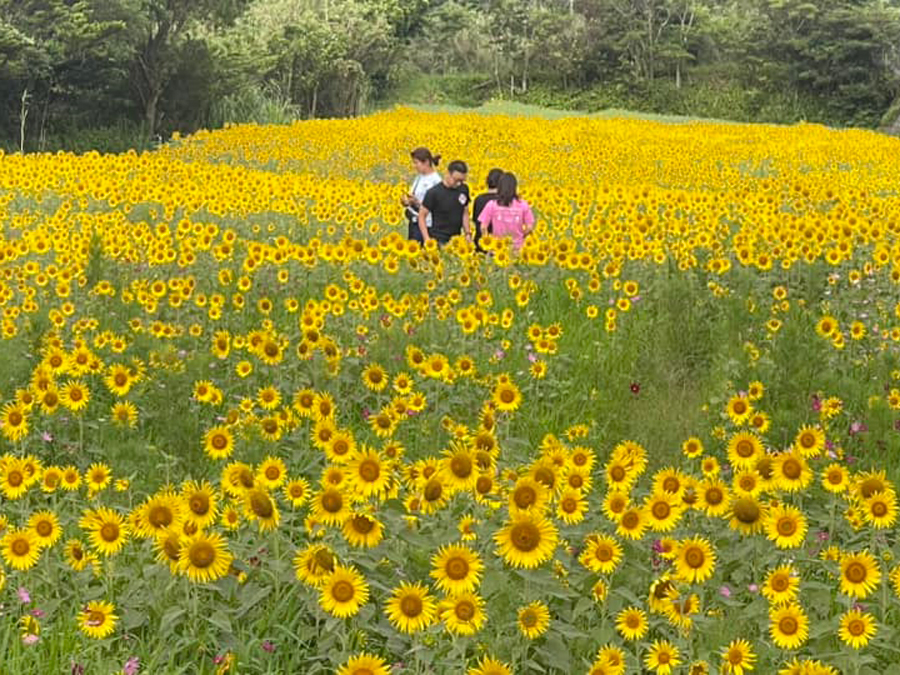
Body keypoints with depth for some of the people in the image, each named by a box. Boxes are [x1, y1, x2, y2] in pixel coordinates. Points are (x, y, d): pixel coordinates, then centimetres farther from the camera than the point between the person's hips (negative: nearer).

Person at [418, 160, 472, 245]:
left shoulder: (464, 189, 4)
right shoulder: (434, 192, -10)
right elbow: (422, 216, -5)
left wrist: (468, 233, 7)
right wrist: (427, 239, -13)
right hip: (439, 240, -5)